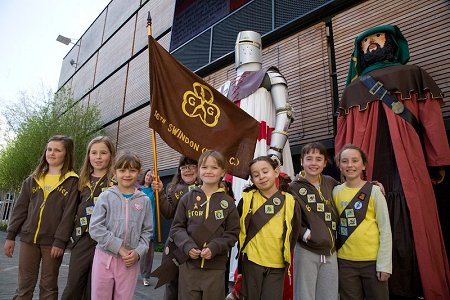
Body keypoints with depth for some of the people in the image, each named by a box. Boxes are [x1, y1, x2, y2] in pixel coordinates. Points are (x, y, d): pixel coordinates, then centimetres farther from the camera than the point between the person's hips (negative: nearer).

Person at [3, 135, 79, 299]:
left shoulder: (72, 181, -6)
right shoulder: (33, 179, 10)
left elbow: (69, 214, -10)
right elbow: (20, 209, 10)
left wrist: (60, 241, -14)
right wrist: (11, 235, 5)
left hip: (52, 241, -4)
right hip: (28, 238, 4)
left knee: (48, 287, 9)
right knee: (24, 285, 11)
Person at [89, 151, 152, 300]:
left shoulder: (144, 200, 0)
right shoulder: (106, 196, -4)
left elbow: (147, 231, 4)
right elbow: (95, 228, -10)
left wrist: (138, 252, -12)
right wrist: (119, 248, -15)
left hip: (131, 260, 1)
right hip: (105, 257, -1)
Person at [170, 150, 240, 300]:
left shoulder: (228, 202, -2)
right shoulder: (187, 198, 0)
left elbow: (232, 233, -1)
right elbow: (177, 227, 4)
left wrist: (214, 248, -14)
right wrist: (187, 246, -12)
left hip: (216, 268, 0)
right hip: (189, 266, 1)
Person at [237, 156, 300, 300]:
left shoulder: (290, 202, -5)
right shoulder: (247, 199, -6)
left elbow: (294, 233, 4)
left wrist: (286, 256, 7)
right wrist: (242, 250, 4)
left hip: (278, 265, 0)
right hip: (251, 261, 0)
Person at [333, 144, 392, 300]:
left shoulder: (374, 191, -7)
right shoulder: (336, 192, 0)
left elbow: (385, 229, -7)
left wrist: (384, 264, -9)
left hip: (373, 260, -2)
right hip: (345, 261, 2)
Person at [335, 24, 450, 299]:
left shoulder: (413, 75, 17)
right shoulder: (352, 90, 21)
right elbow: (345, 133, 14)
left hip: (406, 168, -1)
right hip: (366, 170, 2)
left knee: (411, 232, -2)